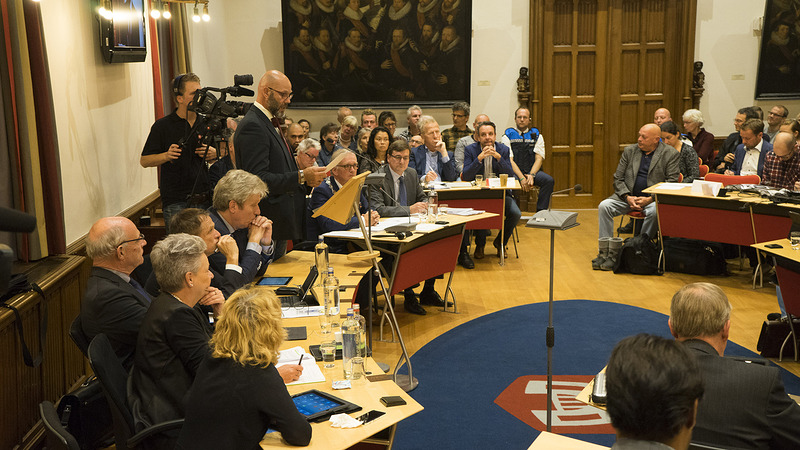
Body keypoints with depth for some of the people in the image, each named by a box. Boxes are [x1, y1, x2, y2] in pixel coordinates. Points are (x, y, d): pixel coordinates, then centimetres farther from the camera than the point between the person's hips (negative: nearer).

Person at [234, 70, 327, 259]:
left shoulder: (267, 123, 18)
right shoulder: (252, 126, -16)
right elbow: (258, 179, -25)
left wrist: (307, 177, 7)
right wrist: (301, 176, -25)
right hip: (268, 223, -10)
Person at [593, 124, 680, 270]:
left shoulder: (671, 154, -1)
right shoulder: (629, 151, 9)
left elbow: (671, 183, -7)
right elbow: (618, 179, 8)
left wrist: (649, 199, -19)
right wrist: (628, 197, -11)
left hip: (653, 198, -3)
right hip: (628, 196, 4)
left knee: (654, 212, -37)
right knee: (604, 206, -20)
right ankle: (605, 252, -21)